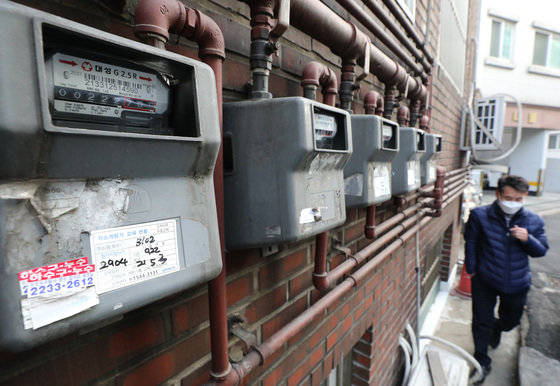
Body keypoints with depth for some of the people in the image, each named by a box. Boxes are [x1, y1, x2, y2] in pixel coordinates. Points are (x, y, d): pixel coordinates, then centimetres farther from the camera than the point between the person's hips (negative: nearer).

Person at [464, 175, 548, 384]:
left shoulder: (534, 221, -7)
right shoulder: (479, 215, -14)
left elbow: (541, 251, 2)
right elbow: (471, 244, -4)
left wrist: (528, 239, -20)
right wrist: (472, 270, -2)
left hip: (517, 284, 3)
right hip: (485, 281, -2)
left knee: (511, 320, 25)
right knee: (482, 323, 10)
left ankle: (497, 328, 61)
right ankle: (482, 361, 32)